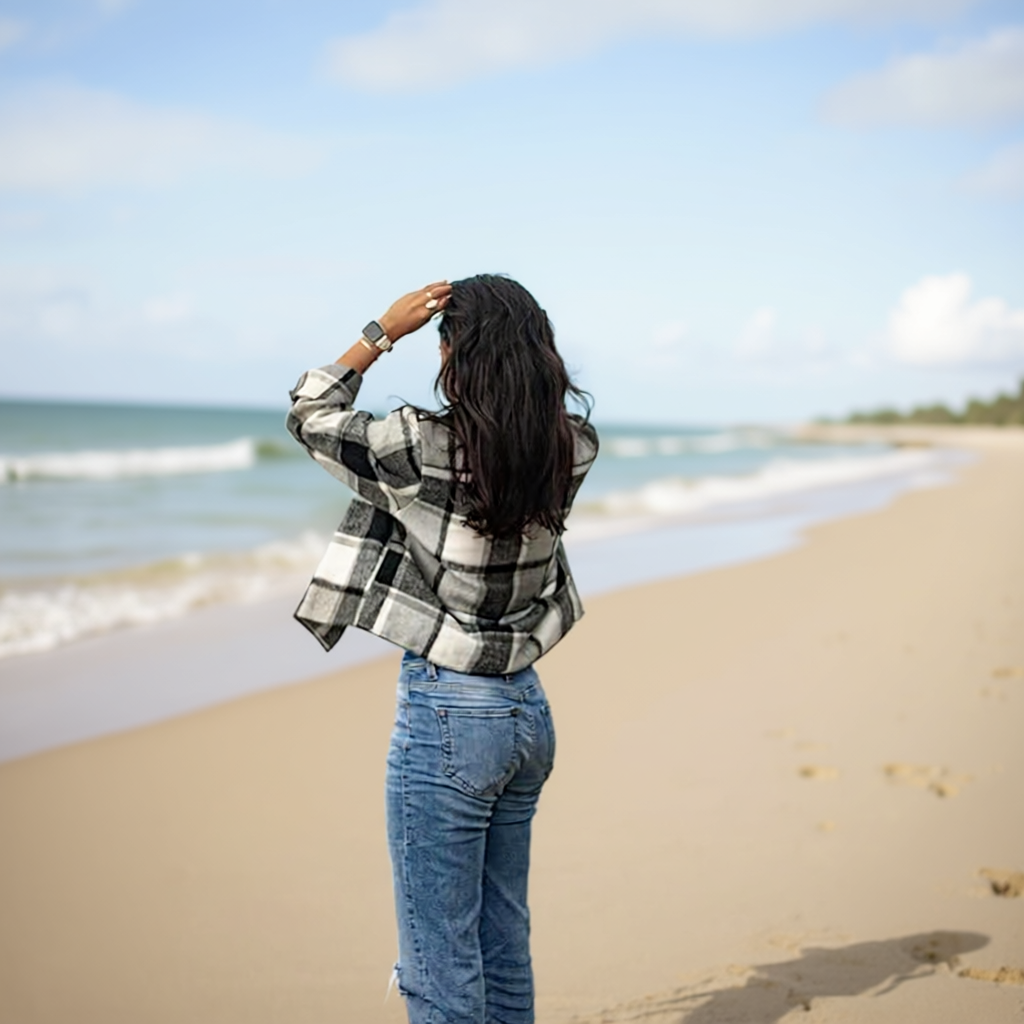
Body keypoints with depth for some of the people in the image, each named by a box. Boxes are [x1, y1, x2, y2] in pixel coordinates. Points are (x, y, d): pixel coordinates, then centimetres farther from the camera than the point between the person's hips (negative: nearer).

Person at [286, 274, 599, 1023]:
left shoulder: (423, 448, -18)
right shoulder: (567, 449, -3)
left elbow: (310, 414, -1)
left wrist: (383, 332, 2)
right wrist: (517, 329, 9)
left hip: (446, 714, -7)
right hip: (528, 709, 7)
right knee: (505, 949, 19)